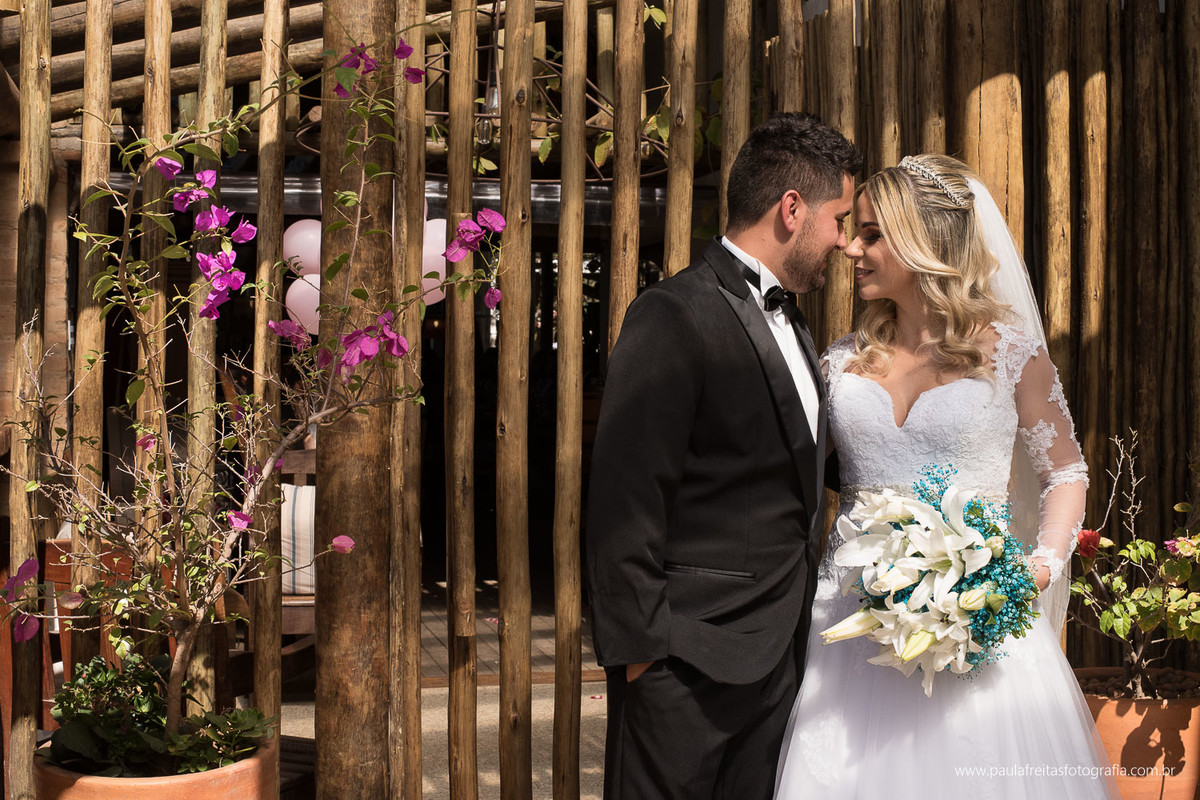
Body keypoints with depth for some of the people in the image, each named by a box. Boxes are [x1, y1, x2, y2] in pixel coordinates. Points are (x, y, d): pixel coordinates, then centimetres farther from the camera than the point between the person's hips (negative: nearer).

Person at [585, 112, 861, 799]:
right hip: (688, 666, -8)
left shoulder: (794, 324, 15)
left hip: (780, 658, 8)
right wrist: (639, 649, -16)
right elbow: (625, 501, -17)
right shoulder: (673, 318, -14)